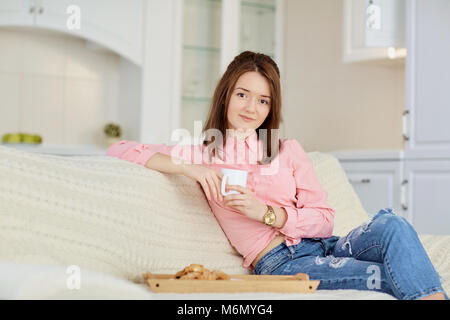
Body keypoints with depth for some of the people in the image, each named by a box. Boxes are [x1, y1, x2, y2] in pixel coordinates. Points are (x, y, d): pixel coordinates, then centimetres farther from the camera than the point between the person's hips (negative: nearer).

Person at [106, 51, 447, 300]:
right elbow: (119, 149, 3)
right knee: (394, 276, -29)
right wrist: (189, 168, -10)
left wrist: (266, 213, -10)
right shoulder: (202, 155, 12)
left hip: (324, 246, 4)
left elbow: (324, 220, 8)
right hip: (281, 263, -4)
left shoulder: (288, 150, 17)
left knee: (390, 223, -28)